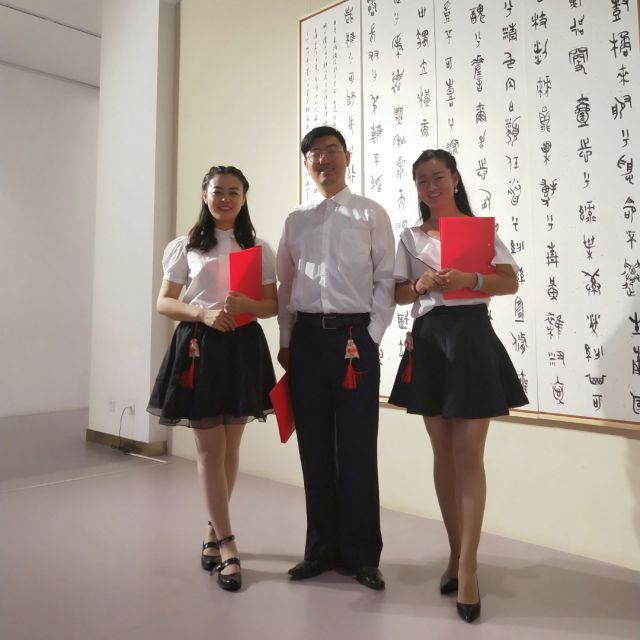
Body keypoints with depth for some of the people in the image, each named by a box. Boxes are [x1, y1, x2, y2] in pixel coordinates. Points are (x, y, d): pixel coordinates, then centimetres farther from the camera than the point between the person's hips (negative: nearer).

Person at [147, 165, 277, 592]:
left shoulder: (259, 249, 8)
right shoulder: (186, 247, 5)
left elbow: (273, 305, 6)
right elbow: (164, 303, 2)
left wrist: (246, 305, -16)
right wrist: (202, 313, -16)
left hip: (243, 349, 2)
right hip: (199, 347, -1)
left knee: (230, 448, 10)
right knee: (210, 449, -2)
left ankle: (213, 530, 29)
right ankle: (227, 544, 8)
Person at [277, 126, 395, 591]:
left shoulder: (371, 214, 5)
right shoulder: (296, 220, 14)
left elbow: (386, 280, 0)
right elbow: (286, 285, 12)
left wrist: (370, 338, -10)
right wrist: (286, 341, 5)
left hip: (355, 334, -3)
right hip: (307, 336, 3)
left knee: (358, 448, 1)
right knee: (314, 446, 8)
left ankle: (360, 552, 17)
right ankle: (323, 547, 24)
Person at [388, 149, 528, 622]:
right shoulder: (411, 237, 12)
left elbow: (511, 282, -2)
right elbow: (398, 293, 9)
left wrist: (470, 279, -19)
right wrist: (422, 285, -12)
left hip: (471, 336, -3)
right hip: (428, 340, 3)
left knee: (469, 456, -5)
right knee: (443, 454, 9)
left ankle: (468, 567, 3)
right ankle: (456, 553, 24)